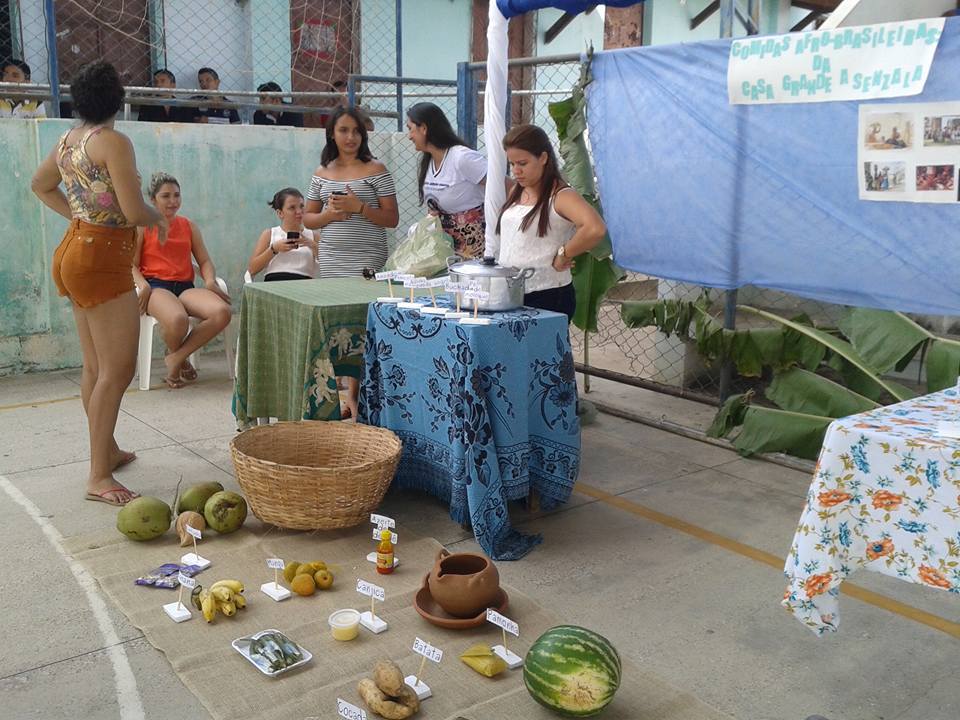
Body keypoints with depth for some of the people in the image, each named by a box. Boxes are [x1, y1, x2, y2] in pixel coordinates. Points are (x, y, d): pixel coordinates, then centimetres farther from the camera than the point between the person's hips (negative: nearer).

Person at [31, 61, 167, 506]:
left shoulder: (68, 141, 12)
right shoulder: (114, 142, -15)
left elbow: (40, 184, 28)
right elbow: (134, 211, -20)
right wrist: (158, 218, 1)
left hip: (77, 250, 10)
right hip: (101, 259, -10)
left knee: (96, 366, 18)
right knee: (118, 368, -9)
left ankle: (107, 450, 31)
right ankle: (99, 478, -8)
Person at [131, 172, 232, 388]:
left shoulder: (189, 226, 22)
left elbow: (205, 260, 18)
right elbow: (132, 264, 2)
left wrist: (210, 281, -4)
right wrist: (143, 285, -18)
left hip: (185, 286, 5)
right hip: (156, 285, -4)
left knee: (222, 312, -29)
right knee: (177, 320, -40)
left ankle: (176, 358, -14)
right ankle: (180, 360, -3)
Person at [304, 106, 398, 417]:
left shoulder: (375, 170, 0)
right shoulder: (321, 173, 12)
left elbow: (392, 218, -2)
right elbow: (308, 219, 14)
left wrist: (359, 207, -16)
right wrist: (329, 214, -6)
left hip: (367, 261, -4)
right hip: (331, 260, 4)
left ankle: (354, 394, 0)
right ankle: (347, 388, 15)